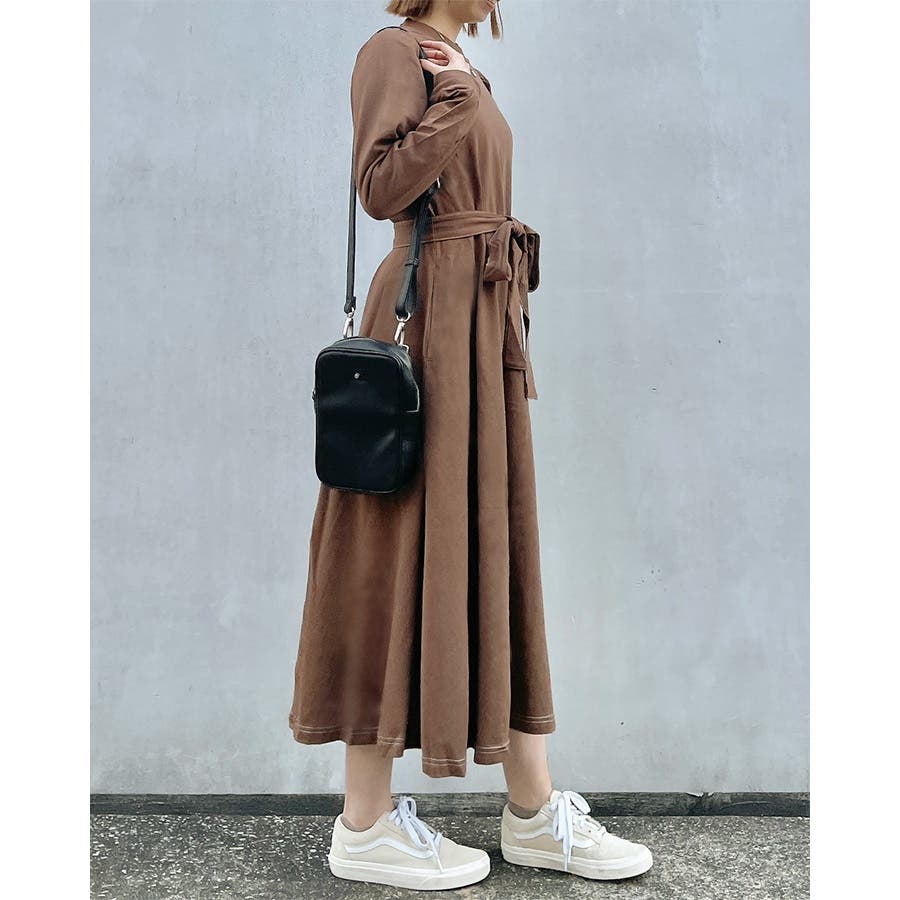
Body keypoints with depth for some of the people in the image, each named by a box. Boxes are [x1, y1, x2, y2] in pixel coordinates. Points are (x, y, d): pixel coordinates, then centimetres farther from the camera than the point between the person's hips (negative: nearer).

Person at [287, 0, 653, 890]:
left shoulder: (469, 74, 24)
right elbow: (382, 188, -15)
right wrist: (453, 97, -11)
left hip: (484, 324, 9)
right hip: (427, 321, -9)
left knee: (497, 549, 7)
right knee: (407, 547, -7)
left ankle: (533, 810, 17)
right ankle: (365, 823, 8)